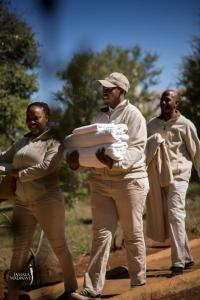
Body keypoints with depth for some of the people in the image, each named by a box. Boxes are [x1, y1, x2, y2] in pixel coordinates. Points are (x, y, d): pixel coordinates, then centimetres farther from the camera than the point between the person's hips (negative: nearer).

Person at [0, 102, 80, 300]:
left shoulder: (53, 142, -4)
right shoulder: (22, 142, 14)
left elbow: (46, 167, -17)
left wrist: (19, 174, -10)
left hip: (47, 202, -5)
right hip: (22, 204, 5)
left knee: (59, 246, 7)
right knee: (19, 250, 2)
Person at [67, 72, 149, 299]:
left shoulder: (133, 114, -4)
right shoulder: (99, 116, 14)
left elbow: (136, 149, -14)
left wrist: (114, 162, -31)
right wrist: (76, 159, -9)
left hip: (128, 180, -5)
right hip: (100, 181, 5)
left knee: (133, 234, 6)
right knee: (101, 233, 0)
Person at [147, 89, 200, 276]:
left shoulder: (185, 125, -2)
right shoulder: (151, 125, 10)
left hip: (178, 175, -5)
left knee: (175, 215, -15)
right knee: (170, 218, 10)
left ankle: (178, 261, -14)